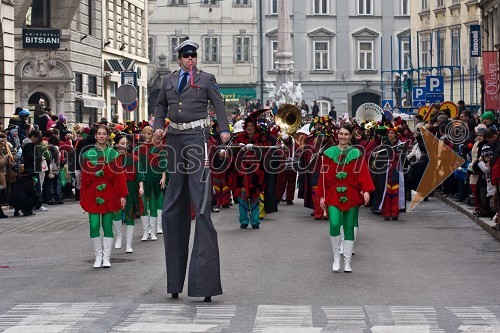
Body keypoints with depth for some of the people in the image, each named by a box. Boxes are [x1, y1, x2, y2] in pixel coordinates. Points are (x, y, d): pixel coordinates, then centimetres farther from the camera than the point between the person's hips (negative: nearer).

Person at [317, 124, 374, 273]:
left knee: (349, 228, 3)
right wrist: (322, 196, 1)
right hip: (333, 194, 0)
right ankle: (336, 256, 2)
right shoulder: (329, 153, 6)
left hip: (351, 195, 0)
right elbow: (324, 175, 5)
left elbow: (363, 173, -7)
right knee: (334, 224, -17)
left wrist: (366, 190, -22)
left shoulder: (356, 154, 3)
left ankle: (347, 262, 12)